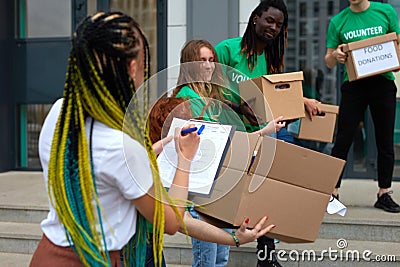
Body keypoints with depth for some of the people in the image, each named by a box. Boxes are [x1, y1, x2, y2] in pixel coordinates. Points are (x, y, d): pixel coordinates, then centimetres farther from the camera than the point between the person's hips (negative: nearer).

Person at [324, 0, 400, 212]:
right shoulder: (338, 21, 5)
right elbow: (329, 62, 8)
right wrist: (335, 55, -15)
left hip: (383, 82, 1)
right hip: (353, 83, -1)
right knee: (343, 140, -2)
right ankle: (333, 192, 5)